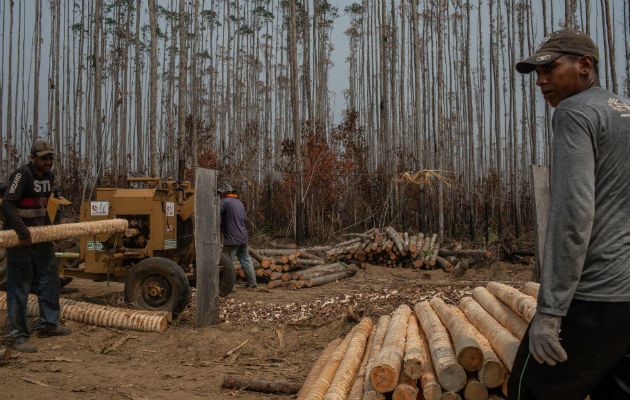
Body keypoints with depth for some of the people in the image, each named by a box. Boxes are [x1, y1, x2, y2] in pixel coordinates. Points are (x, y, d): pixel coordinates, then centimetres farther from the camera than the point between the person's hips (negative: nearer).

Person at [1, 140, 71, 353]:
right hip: (20, 238, -8)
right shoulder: (22, 174, -17)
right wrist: (22, 231, -34)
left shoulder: (49, 176, 7)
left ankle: (48, 324, 28)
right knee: (19, 287, -3)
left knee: (49, 281, 14)